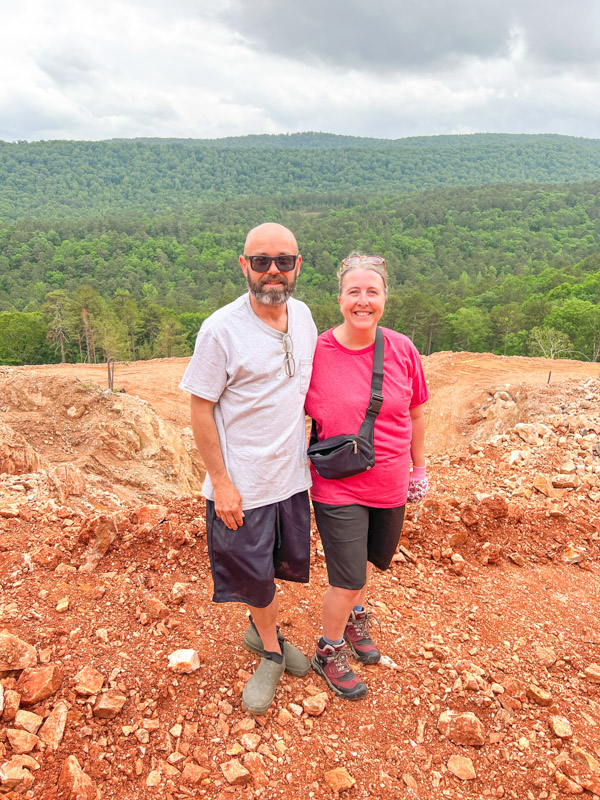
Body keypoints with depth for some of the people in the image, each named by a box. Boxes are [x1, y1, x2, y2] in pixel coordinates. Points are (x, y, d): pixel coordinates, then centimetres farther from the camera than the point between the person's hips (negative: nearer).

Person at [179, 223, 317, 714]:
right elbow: (201, 410, -14)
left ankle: (261, 632, 50)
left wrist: (315, 448, 13)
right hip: (243, 485, -5)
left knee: (286, 563, 21)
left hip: (292, 475, 6)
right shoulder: (221, 329, -18)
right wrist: (221, 482, -14)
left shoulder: (302, 315, 0)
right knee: (255, 574, 14)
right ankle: (272, 649, 42)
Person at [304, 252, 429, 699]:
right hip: (338, 489, -4)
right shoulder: (315, 353, -15)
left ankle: (355, 619, 54)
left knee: (367, 561, 24)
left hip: (390, 485, 4)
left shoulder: (402, 350, -6)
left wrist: (420, 468, 13)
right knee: (348, 579, 3)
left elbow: (415, 414, 7)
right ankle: (329, 654, 32)